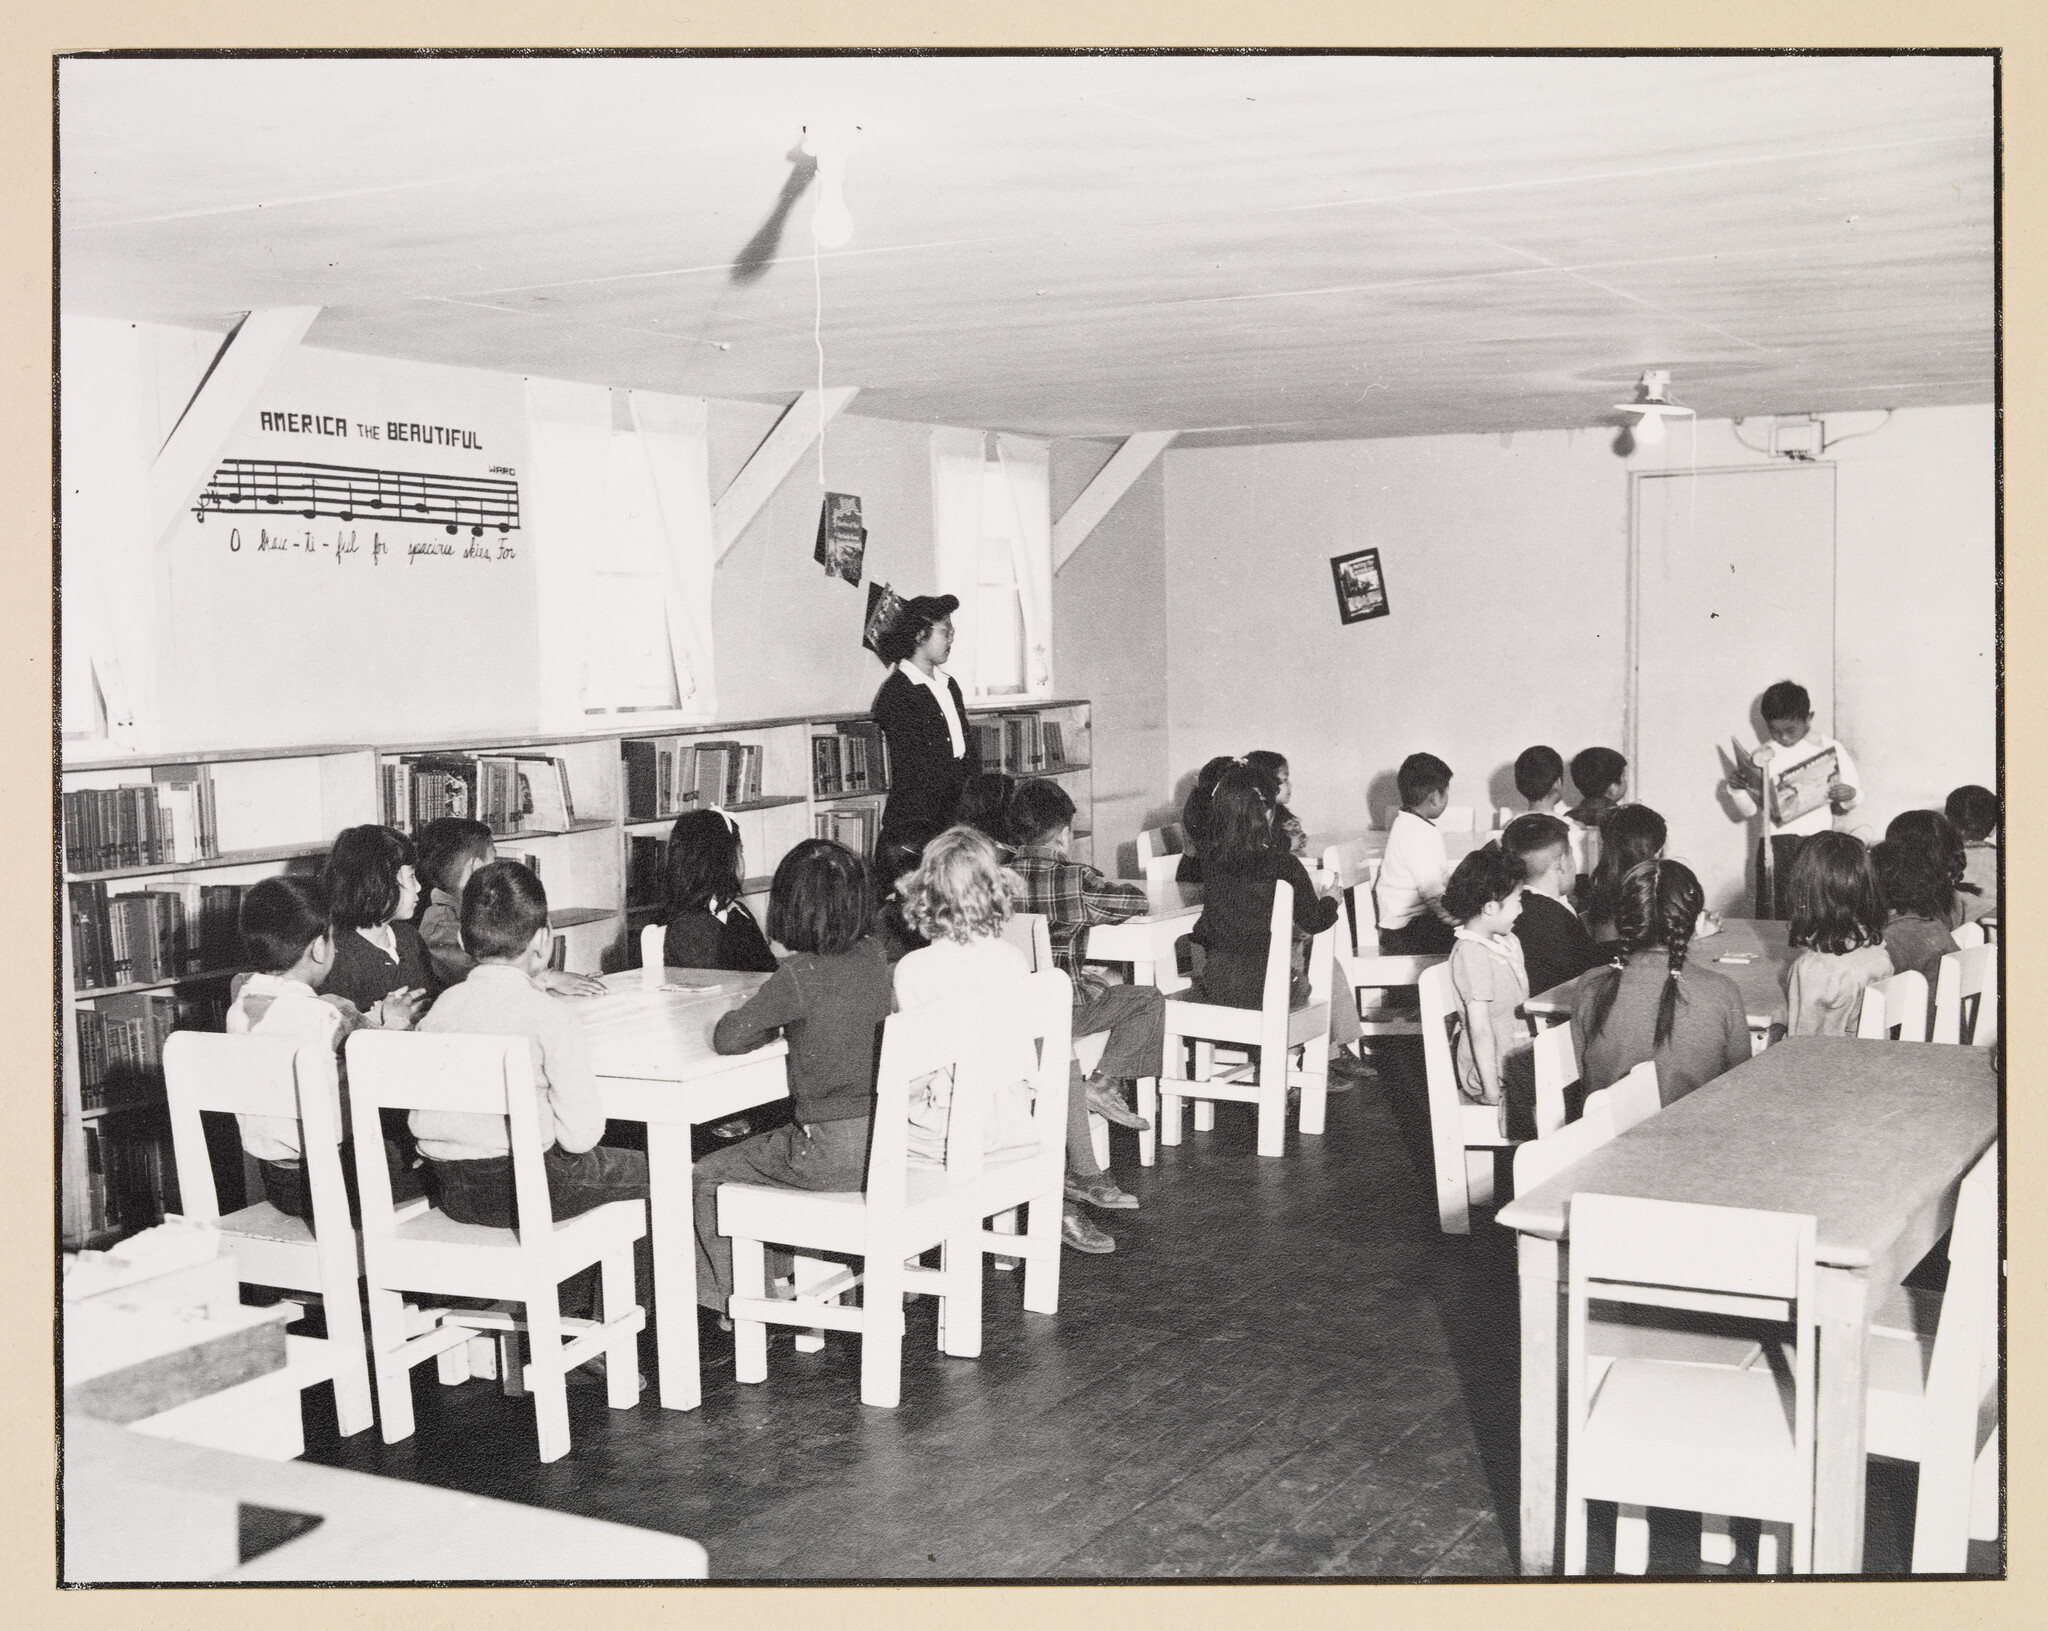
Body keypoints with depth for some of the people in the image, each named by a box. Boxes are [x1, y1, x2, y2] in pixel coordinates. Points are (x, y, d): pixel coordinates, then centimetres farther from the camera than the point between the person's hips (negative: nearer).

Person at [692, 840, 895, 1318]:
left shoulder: (800, 975, -19)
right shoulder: (873, 956, 2)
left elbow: (726, 1037, -15)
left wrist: (772, 1027, 2)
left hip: (834, 1152, -8)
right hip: (883, 1136, 8)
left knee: (706, 1179, 11)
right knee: (758, 1145, 32)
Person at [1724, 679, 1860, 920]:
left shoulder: (1830, 749, 6)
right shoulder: (1763, 757, 9)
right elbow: (1747, 810, 10)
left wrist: (1846, 796, -11)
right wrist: (1737, 789, -8)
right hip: (1775, 844, 1)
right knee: (1774, 912, -3)